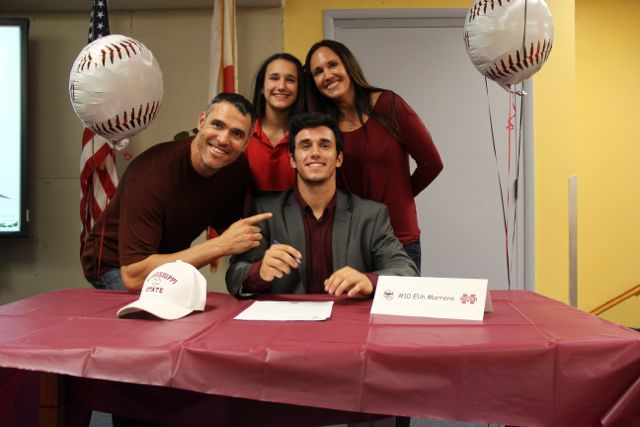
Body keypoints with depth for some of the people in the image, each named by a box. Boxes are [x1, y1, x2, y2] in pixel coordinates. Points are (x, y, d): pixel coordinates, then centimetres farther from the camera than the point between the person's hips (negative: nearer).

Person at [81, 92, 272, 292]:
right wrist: (220, 245, -38)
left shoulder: (238, 167, -12)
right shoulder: (151, 175, -33)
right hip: (116, 265, -6)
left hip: (169, 259, 6)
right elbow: (133, 276, -37)